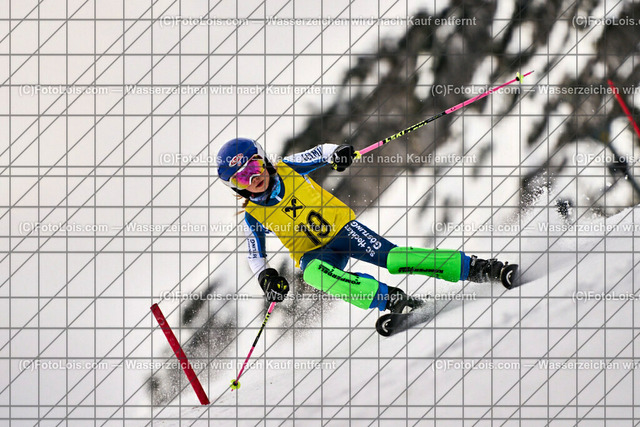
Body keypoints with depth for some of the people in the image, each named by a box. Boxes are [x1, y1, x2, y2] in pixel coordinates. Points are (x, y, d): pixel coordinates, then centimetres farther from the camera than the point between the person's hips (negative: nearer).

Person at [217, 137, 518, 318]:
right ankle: (387, 298, -44)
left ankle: (472, 268, -23)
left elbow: (319, 153, 4)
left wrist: (335, 153, -19)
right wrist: (266, 276, -18)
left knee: (389, 258, -23)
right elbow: (255, 255, 3)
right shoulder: (253, 216, -5)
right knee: (313, 273, -36)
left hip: (341, 227, 0)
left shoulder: (288, 169, -6)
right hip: (314, 253, 0)